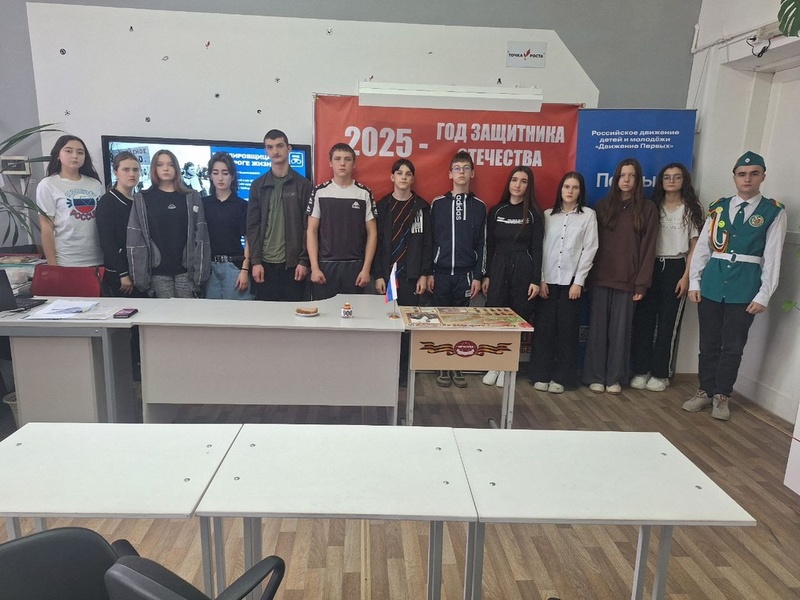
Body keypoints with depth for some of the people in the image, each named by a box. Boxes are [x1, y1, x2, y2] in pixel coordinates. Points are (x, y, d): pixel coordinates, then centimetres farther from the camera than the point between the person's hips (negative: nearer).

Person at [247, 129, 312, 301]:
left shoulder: (303, 185, 3)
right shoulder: (258, 185, 9)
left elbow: (308, 227, -1)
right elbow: (252, 226, 5)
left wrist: (304, 261, -8)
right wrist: (255, 261, -4)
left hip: (293, 263, -2)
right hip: (266, 263, 2)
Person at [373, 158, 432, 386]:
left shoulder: (422, 207, 5)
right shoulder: (382, 205, 5)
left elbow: (427, 242, 3)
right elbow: (376, 241, 2)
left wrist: (424, 274, -4)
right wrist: (378, 275, -4)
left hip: (412, 275, 0)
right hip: (388, 274, 0)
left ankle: (403, 370, 12)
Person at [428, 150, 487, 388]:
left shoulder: (479, 206, 5)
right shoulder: (438, 203, 4)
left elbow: (481, 244, 5)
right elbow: (429, 240, 4)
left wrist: (478, 276, 0)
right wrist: (429, 272, -1)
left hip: (466, 274, 0)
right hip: (441, 273, 0)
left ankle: (457, 367, 15)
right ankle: (442, 368, 14)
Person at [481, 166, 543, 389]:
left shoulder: (534, 214, 1)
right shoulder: (496, 211, 7)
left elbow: (536, 249, -1)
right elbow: (489, 245, 8)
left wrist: (536, 280, -6)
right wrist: (486, 275, 4)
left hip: (523, 270, -2)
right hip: (498, 268, 2)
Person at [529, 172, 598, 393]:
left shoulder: (588, 215, 4)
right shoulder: (548, 214, 8)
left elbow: (590, 249, -1)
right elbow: (541, 247, 5)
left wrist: (579, 281, -8)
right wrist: (540, 279, -3)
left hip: (571, 280, -1)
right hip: (548, 280, 1)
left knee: (567, 329, 3)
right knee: (543, 328, 1)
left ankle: (561, 377, 12)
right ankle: (541, 375, 11)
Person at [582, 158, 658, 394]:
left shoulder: (647, 209, 3)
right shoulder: (603, 205, 8)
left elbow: (648, 248, -1)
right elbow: (593, 242, 5)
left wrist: (642, 283, -7)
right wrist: (588, 274, -3)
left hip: (627, 280, -1)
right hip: (601, 277, 1)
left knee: (620, 329, 5)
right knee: (598, 328, 4)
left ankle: (615, 377, 16)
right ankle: (595, 376, 13)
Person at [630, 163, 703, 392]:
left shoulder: (691, 209, 3)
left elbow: (694, 246, 1)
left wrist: (686, 276, -7)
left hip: (675, 267, -2)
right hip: (650, 266, 2)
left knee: (668, 322, 2)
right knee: (643, 319, 0)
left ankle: (660, 373, 12)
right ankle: (641, 370, 10)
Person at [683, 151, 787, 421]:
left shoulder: (774, 212, 1)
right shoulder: (718, 207, 6)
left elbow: (772, 257, -2)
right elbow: (702, 246, 7)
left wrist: (763, 295, -6)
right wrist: (694, 281, 2)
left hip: (745, 287, -2)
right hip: (712, 281, 2)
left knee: (733, 345, 5)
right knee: (708, 342, 10)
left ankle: (722, 396, 19)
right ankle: (705, 391, 23)